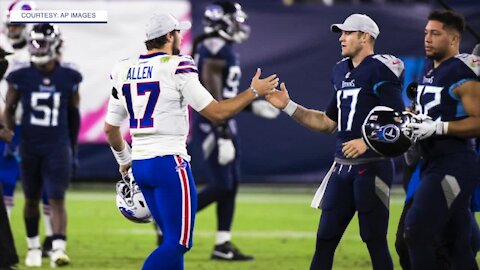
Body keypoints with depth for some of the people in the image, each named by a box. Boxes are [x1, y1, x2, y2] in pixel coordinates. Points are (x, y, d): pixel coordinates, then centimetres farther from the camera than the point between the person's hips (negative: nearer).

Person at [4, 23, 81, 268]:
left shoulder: (69, 77, -3)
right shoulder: (21, 76, -5)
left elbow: (74, 114, 8)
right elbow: (9, 110, 6)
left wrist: (72, 146, 11)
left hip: (57, 148, -1)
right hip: (29, 147, 1)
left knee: (57, 200, -10)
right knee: (32, 199, 12)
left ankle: (58, 250, -17)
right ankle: (33, 247, 27)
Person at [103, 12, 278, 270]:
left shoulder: (124, 71, 11)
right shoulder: (176, 68, -9)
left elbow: (110, 128, 18)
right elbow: (217, 112, -9)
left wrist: (124, 159, 34)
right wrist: (254, 92, 4)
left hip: (140, 165, 8)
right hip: (168, 163, -8)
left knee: (173, 240, 15)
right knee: (178, 243, -5)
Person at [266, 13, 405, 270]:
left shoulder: (380, 71, -10)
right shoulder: (342, 71, 15)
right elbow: (328, 123, 22)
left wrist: (368, 141, -26)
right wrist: (288, 106, 15)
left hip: (372, 167, -8)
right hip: (342, 167, 8)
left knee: (375, 241, -2)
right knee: (325, 239, 8)